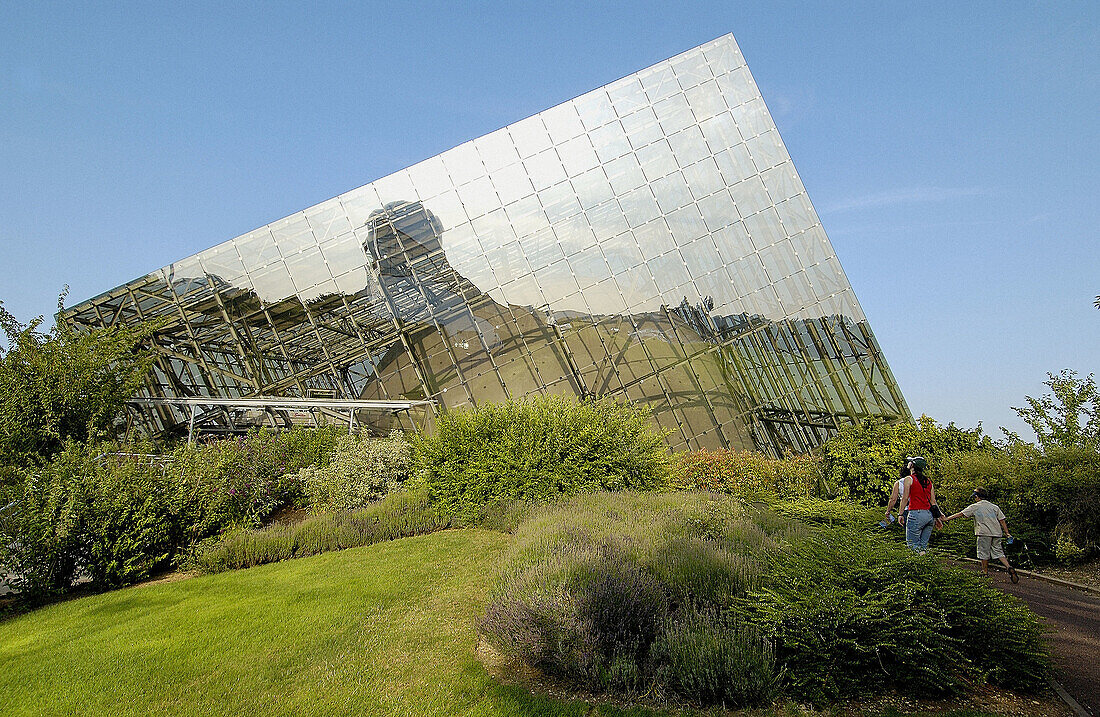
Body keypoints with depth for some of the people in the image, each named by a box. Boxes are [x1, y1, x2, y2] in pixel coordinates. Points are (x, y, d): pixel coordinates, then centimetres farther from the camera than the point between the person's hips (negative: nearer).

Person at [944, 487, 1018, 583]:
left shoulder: (974, 507, 4)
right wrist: (1007, 533, 12)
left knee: (984, 553, 5)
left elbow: (960, 514, 3)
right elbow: (1002, 521, 11)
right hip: (997, 533, 5)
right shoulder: (995, 507, 17)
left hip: (984, 533, -4)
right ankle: (1009, 567, -11)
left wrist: (946, 518, 8)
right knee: (998, 552, 7)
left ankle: (985, 571, 10)